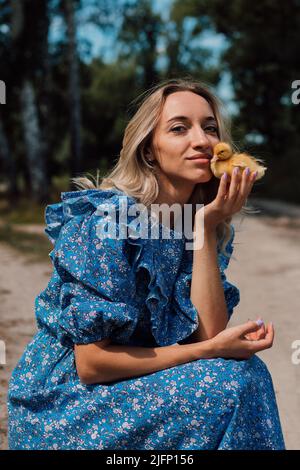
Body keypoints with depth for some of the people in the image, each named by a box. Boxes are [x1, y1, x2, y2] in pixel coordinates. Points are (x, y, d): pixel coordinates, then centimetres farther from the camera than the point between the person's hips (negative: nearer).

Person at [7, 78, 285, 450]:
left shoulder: (211, 226, 0)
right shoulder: (110, 220, -21)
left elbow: (209, 333, -12)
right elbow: (90, 363, -21)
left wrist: (207, 228, -18)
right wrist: (211, 350, -19)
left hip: (132, 387, 6)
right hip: (65, 409, -6)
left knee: (247, 371, -12)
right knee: (229, 385, -20)